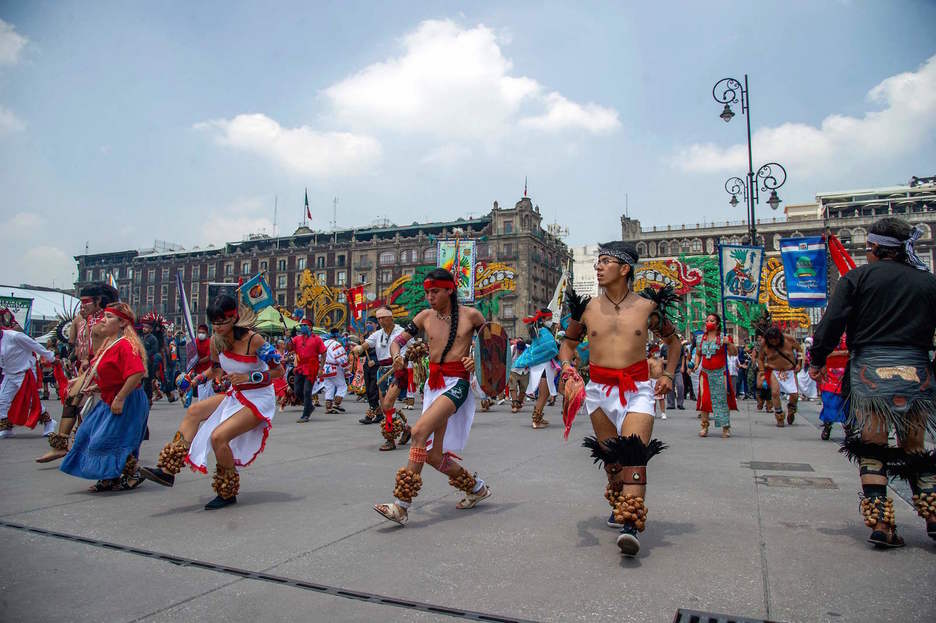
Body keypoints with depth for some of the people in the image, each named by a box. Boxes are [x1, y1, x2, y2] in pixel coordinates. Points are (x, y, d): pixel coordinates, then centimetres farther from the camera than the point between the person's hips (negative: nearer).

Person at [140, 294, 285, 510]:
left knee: (218, 436, -18)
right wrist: (197, 378, -2)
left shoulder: (253, 340, -23)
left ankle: (228, 493, 1)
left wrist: (248, 377, -28)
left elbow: (278, 371, -19)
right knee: (194, 411, -3)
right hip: (236, 395, 8)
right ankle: (168, 469, -1)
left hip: (260, 399, -8)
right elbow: (217, 370, 15)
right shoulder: (216, 340, -3)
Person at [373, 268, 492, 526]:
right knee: (433, 455, 5)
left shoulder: (470, 315, -2)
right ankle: (477, 488, 29)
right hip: (433, 383, 6)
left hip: (457, 383, -6)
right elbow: (397, 341, 8)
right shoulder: (425, 317, 7)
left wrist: (477, 359, -8)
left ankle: (401, 505, -21)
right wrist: (397, 356, -14)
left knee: (420, 431, -26)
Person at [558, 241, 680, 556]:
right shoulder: (586, 308, 2)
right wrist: (566, 365, -3)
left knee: (634, 456, -17)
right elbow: (568, 342, 17)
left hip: (638, 389, -2)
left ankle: (631, 525, -20)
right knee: (610, 457, 13)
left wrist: (668, 375, 6)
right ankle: (621, 506, 35)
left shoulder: (647, 306, -1)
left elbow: (673, 340, 16)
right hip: (599, 390, 3)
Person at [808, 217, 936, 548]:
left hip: (869, 372, -3)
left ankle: (880, 524, 3)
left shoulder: (857, 277, -1)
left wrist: (817, 360, 3)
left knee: (872, 449, 6)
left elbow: (831, 322, -6)